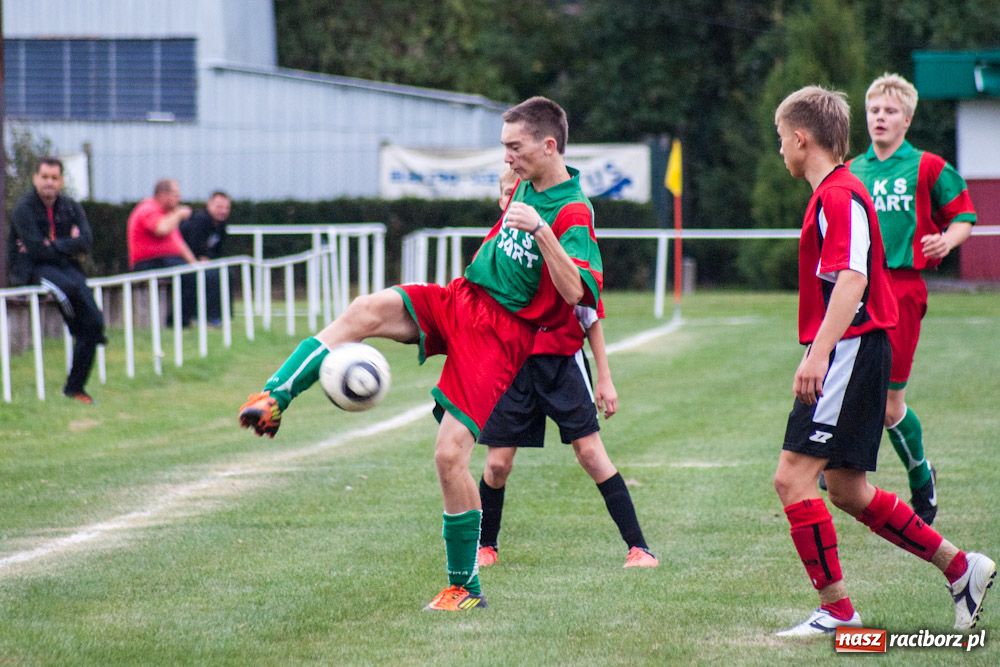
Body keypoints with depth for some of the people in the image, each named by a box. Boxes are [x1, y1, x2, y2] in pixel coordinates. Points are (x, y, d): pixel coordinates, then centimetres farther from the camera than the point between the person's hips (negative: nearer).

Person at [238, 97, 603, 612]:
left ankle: (465, 587, 0)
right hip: (458, 299, 7)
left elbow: (575, 291, -29)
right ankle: (274, 399, -29)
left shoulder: (574, 213, -15)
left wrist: (540, 230, -37)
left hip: (498, 334, -7)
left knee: (450, 456, -13)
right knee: (368, 310, -21)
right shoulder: (526, 187, 11)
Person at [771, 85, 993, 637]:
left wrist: (819, 353, -33)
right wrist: (820, 351, 31)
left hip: (849, 354, -10)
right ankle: (960, 567, 19)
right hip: (846, 358, 10)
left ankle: (837, 611, -11)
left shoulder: (839, 195, -14)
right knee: (848, 491, 12)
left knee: (793, 476, -13)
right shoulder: (835, 193, 18)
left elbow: (851, 281, -26)